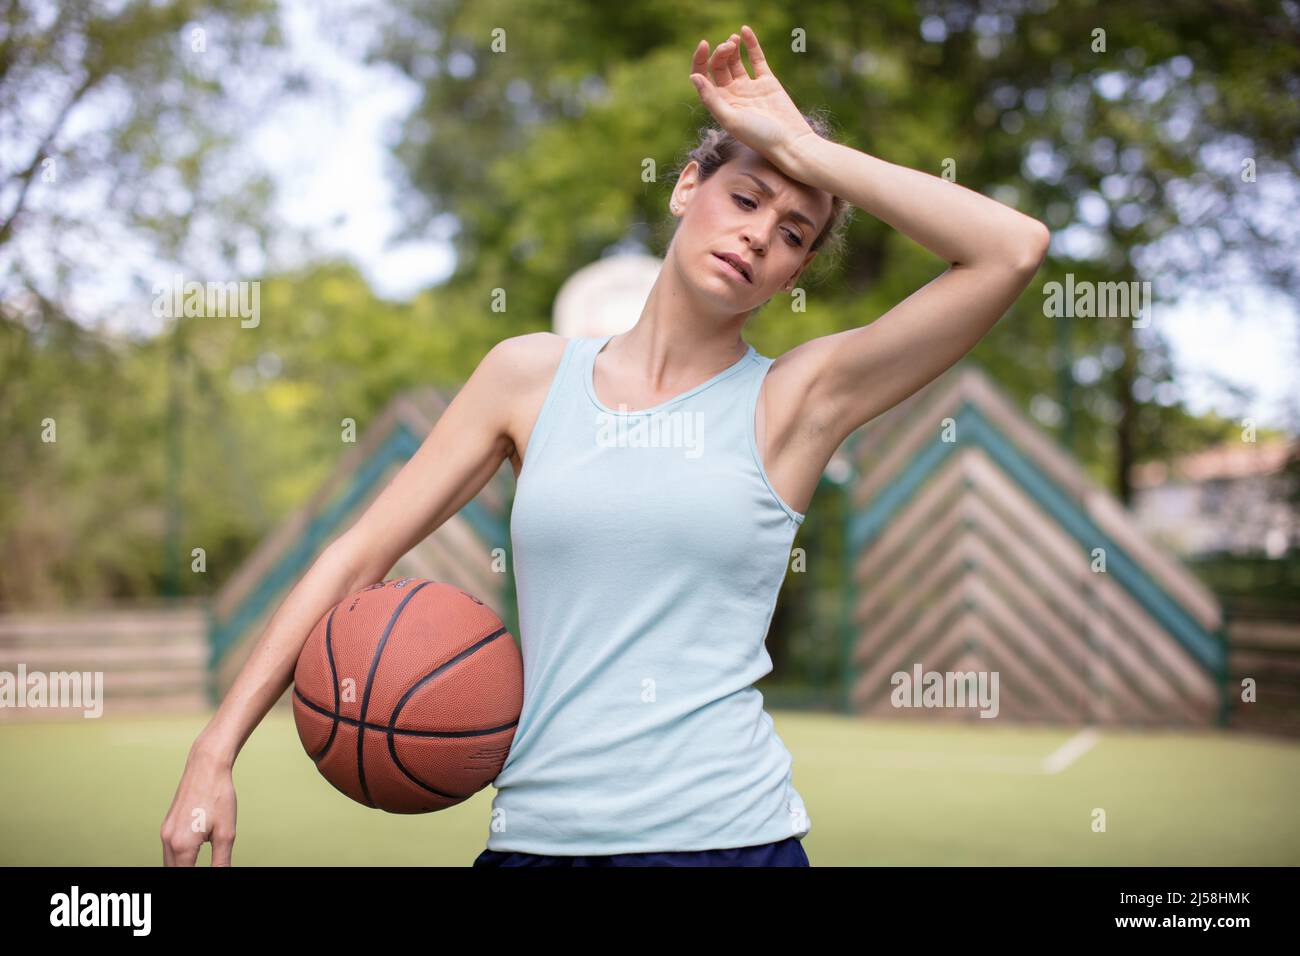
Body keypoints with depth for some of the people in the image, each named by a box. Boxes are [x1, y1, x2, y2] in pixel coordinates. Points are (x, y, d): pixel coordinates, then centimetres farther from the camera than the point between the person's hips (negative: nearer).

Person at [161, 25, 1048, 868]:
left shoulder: (795, 398, -1)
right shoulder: (533, 375, 5)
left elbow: (1015, 249, -11)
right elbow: (360, 554, 7)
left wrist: (803, 149, -7)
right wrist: (217, 751, 2)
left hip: (726, 831, -2)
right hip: (537, 831, 2)